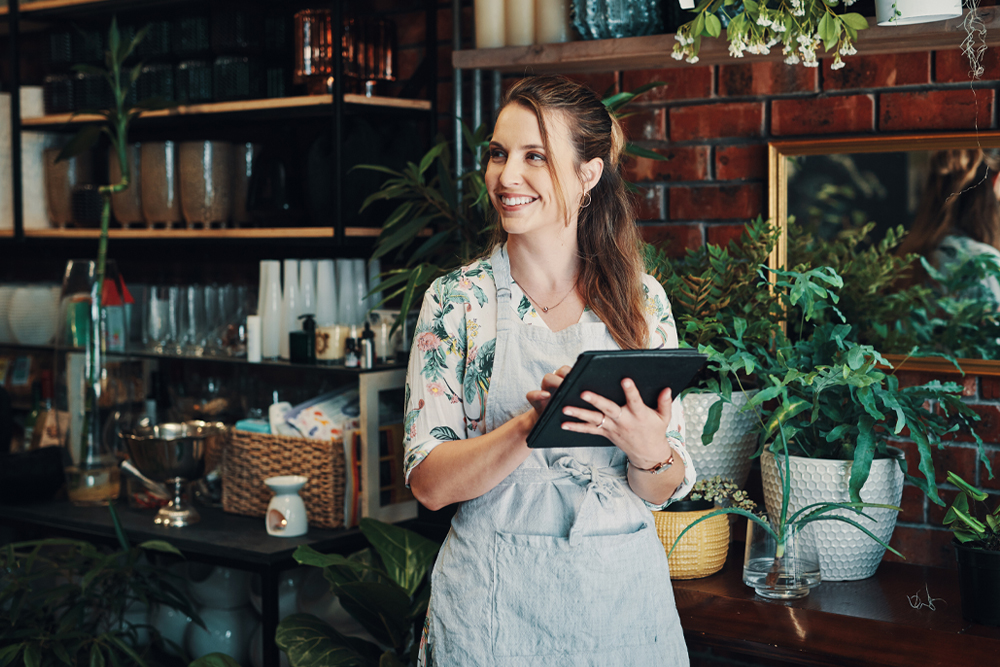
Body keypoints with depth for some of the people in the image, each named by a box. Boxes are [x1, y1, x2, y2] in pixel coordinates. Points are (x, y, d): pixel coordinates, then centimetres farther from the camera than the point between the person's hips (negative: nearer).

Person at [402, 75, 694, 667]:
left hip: (624, 594, 2)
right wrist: (531, 424, -25)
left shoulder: (642, 300, 0)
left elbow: (664, 491, 3)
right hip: (495, 601, -2)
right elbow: (429, 483, -10)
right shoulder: (458, 300, -4)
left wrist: (649, 451, -19)